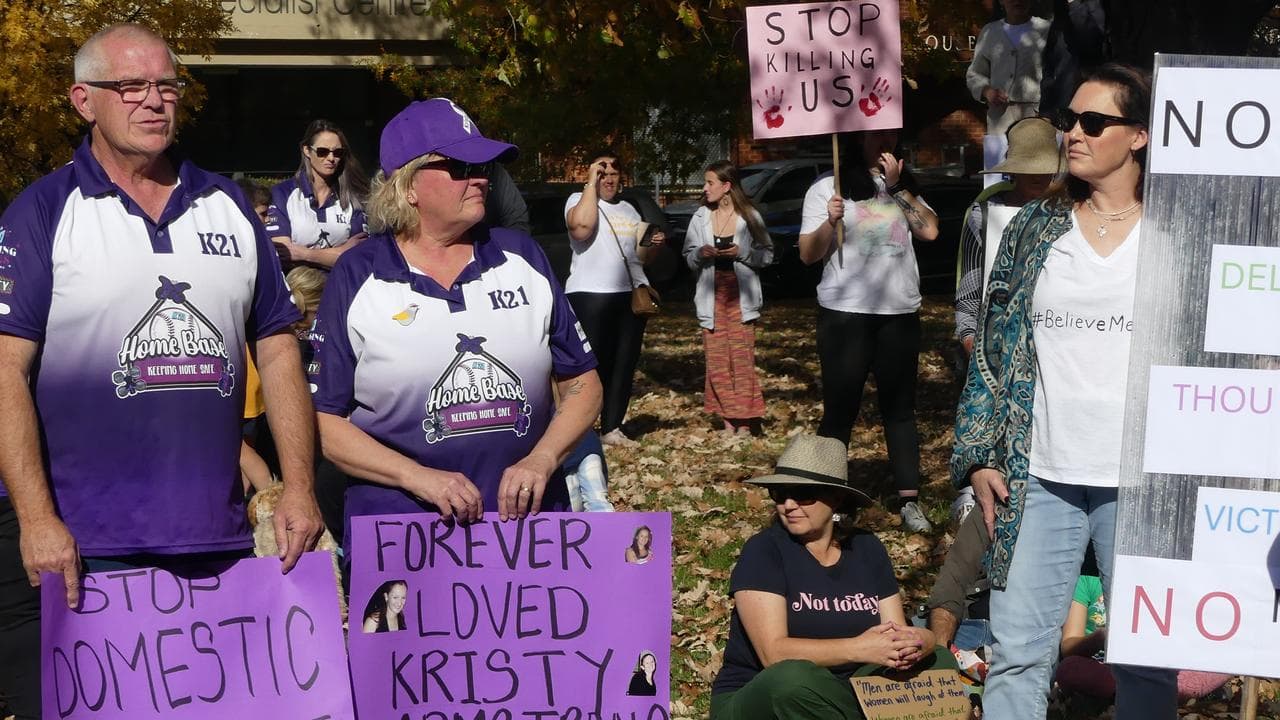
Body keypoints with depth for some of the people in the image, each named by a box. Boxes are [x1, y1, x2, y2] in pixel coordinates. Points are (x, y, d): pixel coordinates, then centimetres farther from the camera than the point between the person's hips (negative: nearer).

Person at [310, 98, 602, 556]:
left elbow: (582, 382, 9)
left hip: (530, 519, 3)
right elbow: (323, 420, -4)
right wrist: (418, 477, -17)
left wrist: (541, 461, -9)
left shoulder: (522, 257, 5)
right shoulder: (356, 278, -2)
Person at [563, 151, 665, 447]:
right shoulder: (579, 200, 0)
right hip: (590, 296, -7)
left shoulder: (629, 209, 20)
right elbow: (581, 226, -24)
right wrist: (591, 183, -16)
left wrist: (652, 244, 5)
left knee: (624, 364, 8)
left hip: (631, 294, 7)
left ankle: (612, 428, 15)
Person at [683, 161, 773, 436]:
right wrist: (701, 254, -9)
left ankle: (744, 424, -2)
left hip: (740, 294, -3)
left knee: (742, 358, -7)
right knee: (717, 359, 1)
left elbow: (767, 254, 3)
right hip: (711, 294, 3)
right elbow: (688, 257, 12)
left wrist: (742, 253, -13)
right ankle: (727, 422, 8)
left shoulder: (749, 216, -1)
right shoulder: (700, 218, 7)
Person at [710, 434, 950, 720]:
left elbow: (898, 632, 0)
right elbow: (773, 651, -22)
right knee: (796, 677, -37)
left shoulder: (867, 548, 5)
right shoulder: (764, 550, -11)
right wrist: (859, 649, -31)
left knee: (939, 662, -9)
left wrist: (918, 642, -24)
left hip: (842, 696, 5)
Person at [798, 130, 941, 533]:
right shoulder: (827, 188, 1)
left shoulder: (906, 188, 14)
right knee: (840, 409, -2)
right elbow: (807, 255, -2)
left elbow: (930, 230, -2)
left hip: (900, 314, 4)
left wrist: (897, 186, -6)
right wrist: (829, 222, -20)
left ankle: (909, 501, 9)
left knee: (900, 408, 7)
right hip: (845, 314, -4)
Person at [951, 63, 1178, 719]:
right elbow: (993, 350, 9)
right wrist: (979, 458, 3)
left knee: (1146, 661, 6)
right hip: (1038, 479, 2)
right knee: (1017, 654, 4)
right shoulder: (1035, 228, 8)